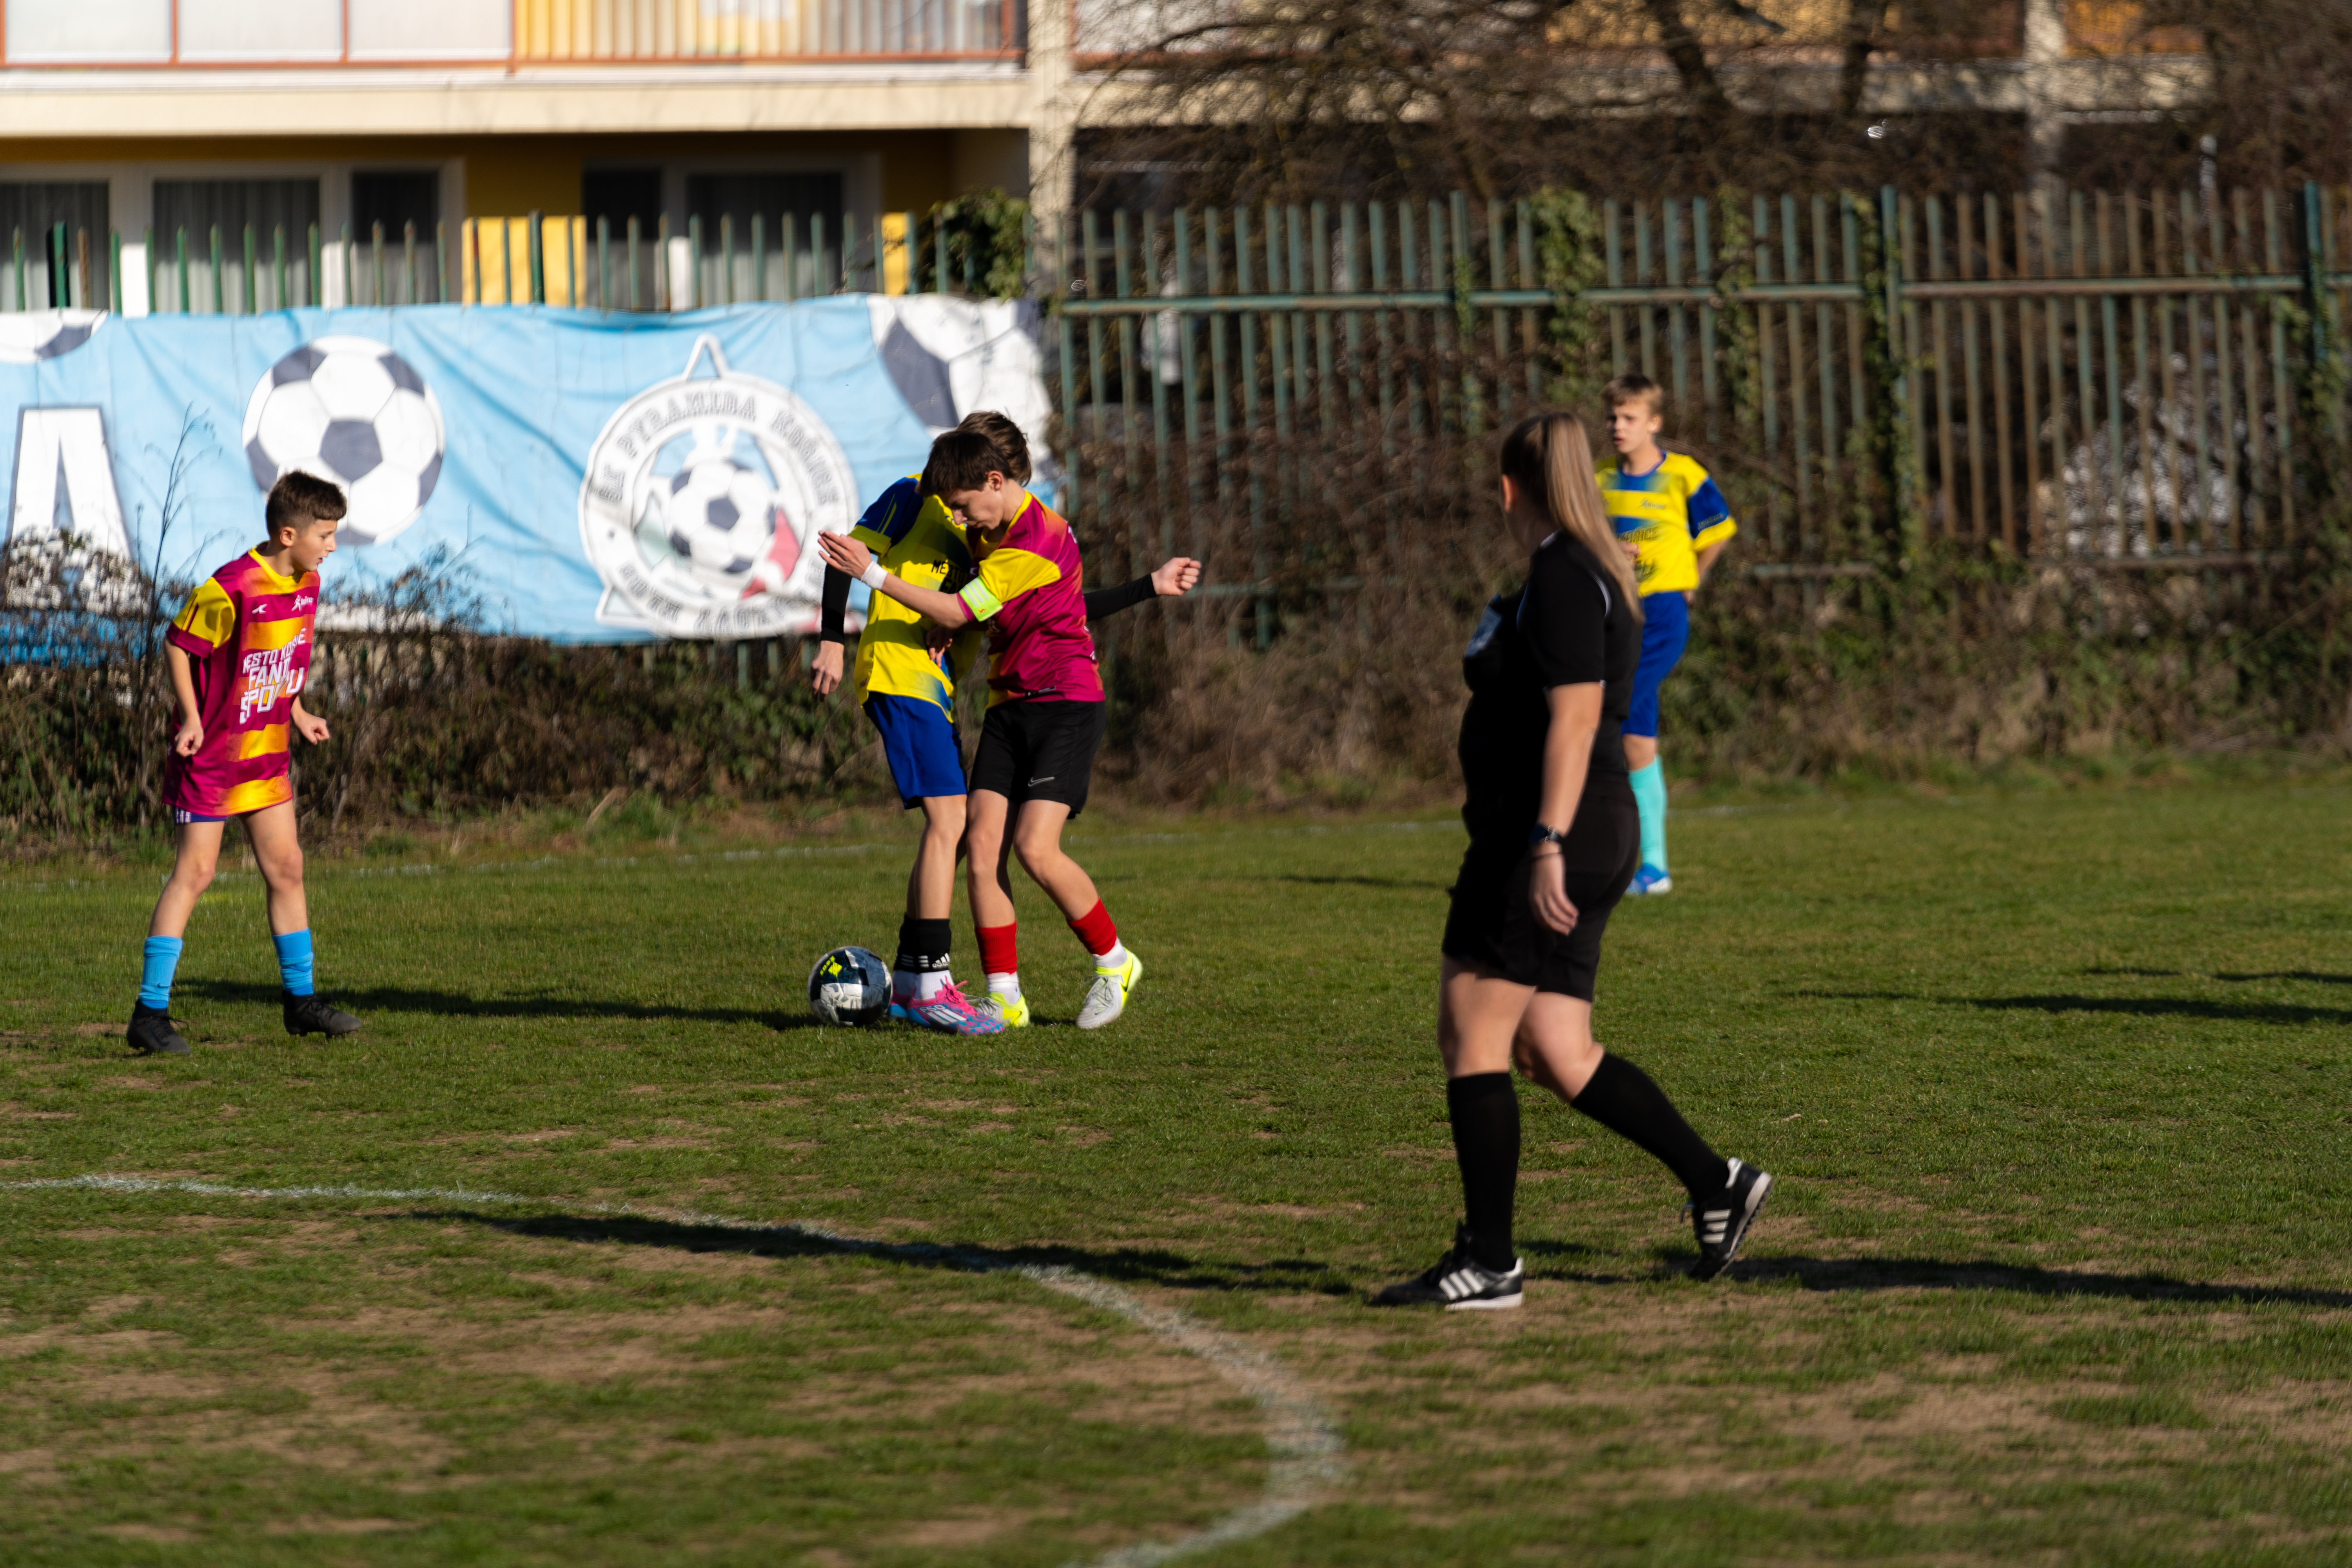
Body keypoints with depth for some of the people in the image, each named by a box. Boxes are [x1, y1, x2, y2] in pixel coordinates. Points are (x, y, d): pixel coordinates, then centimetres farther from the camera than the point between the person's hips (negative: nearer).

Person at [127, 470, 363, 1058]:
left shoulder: (307, 585, 2)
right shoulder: (230, 589, -23)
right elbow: (177, 645, -13)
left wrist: (297, 712, 13)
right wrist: (192, 718, -17)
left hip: (268, 752, 7)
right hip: (212, 751, -7)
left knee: (286, 867, 10)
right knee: (195, 872, -8)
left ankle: (301, 999, 21)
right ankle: (150, 1014, -6)